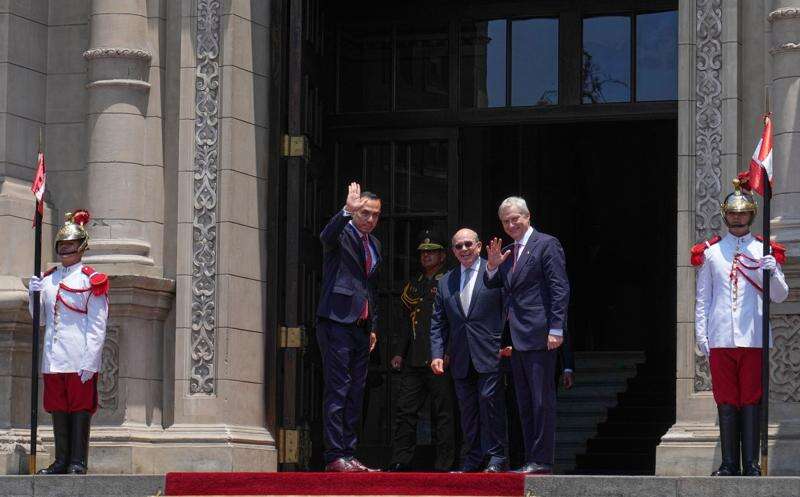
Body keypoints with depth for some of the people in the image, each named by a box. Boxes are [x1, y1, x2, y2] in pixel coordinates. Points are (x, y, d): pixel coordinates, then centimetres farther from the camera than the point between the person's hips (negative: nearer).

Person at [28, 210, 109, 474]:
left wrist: (90, 363, -13)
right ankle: (62, 461, 14)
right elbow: (40, 319, 20)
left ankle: (78, 463, 2)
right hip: (53, 359, 5)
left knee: (80, 408, -2)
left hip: (79, 360, -5)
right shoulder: (47, 279, 14)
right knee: (58, 410, 8)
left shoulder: (91, 280, -2)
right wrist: (34, 294, 1)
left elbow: (97, 326, -6)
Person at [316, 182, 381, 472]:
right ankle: (335, 456, -11)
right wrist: (347, 210, -44)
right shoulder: (342, 234, -3)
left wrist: (373, 326, 20)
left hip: (361, 327, 8)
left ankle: (348, 454, 12)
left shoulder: (374, 244, 19)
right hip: (337, 321, -8)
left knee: (355, 394, 8)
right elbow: (327, 236, -29)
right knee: (337, 391, -10)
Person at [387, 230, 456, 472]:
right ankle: (400, 462, 3)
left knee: (443, 413, -2)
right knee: (405, 409, 1)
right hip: (414, 359, 6)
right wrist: (399, 352, 13)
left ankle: (444, 467, 1)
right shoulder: (414, 285, 20)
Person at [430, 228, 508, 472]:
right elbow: (438, 322, 14)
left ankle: (497, 457, -3)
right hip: (461, 359, 5)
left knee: (490, 400, -10)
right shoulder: (446, 282, 15)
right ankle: (473, 459, 12)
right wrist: (437, 354, 4)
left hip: (490, 354, -5)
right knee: (467, 408, 6)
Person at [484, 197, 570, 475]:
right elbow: (492, 286, 20)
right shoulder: (507, 252, 19)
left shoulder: (546, 245, -5)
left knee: (542, 400, -6)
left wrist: (556, 329, -17)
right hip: (516, 337, 8)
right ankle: (531, 459, 15)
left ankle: (542, 460, -5)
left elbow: (560, 289, -11)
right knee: (524, 403, 11)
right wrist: (492, 266, 0)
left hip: (538, 336, -8)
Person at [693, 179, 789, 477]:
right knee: (726, 402, 2)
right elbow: (702, 298, 11)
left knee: (751, 401, 0)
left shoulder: (764, 251, 8)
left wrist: (772, 272, -14)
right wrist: (701, 335, 4)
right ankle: (729, 464, 7)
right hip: (721, 338, 1)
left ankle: (751, 465, 2)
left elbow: (780, 296, 6)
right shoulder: (710, 252, 10)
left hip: (753, 338, -1)